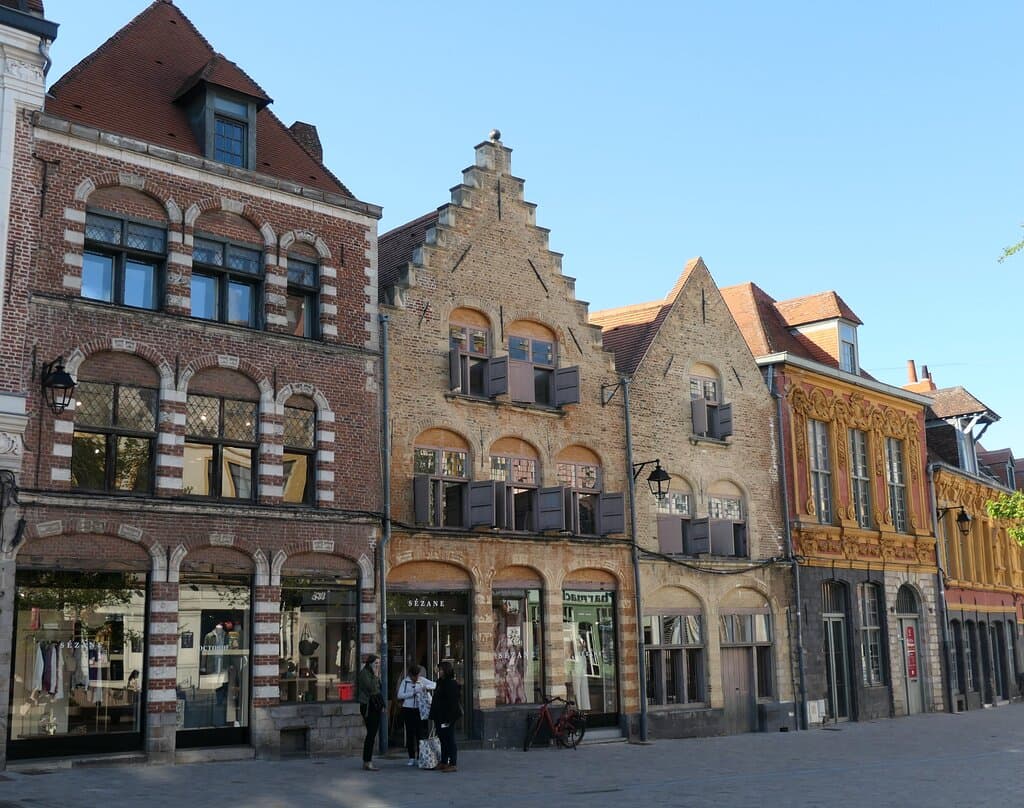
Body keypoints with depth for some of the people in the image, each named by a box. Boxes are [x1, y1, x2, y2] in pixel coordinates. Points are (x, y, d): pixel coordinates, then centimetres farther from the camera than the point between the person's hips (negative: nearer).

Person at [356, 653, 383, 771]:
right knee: (371, 734, -11)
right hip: (368, 707, -9)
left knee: (373, 734, 9)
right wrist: (376, 676, -17)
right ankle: (368, 762, -9)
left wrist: (381, 705, 17)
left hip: (375, 707, 9)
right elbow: (371, 688, -23)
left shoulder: (373, 674, 18)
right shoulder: (364, 673, -10)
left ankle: (366, 761, 13)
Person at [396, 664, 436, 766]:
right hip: (408, 709, 0)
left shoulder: (422, 680, 5)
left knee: (421, 733, -3)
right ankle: (411, 758, 11)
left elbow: (434, 685, 8)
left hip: (420, 709, 0)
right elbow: (400, 695, -7)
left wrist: (427, 687, -12)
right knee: (410, 734, 3)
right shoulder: (405, 682, 2)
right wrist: (413, 693, -14)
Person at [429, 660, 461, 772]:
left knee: (449, 741, -5)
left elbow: (453, 703, -20)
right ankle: (444, 763, 22)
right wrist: (434, 716, 18)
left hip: (447, 718, -10)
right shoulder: (441, 683, 14)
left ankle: (452, 765, -1)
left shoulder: (452, 684, -15)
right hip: (440, 717, 10)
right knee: (443, 741, 15)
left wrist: (448, 719, -23)